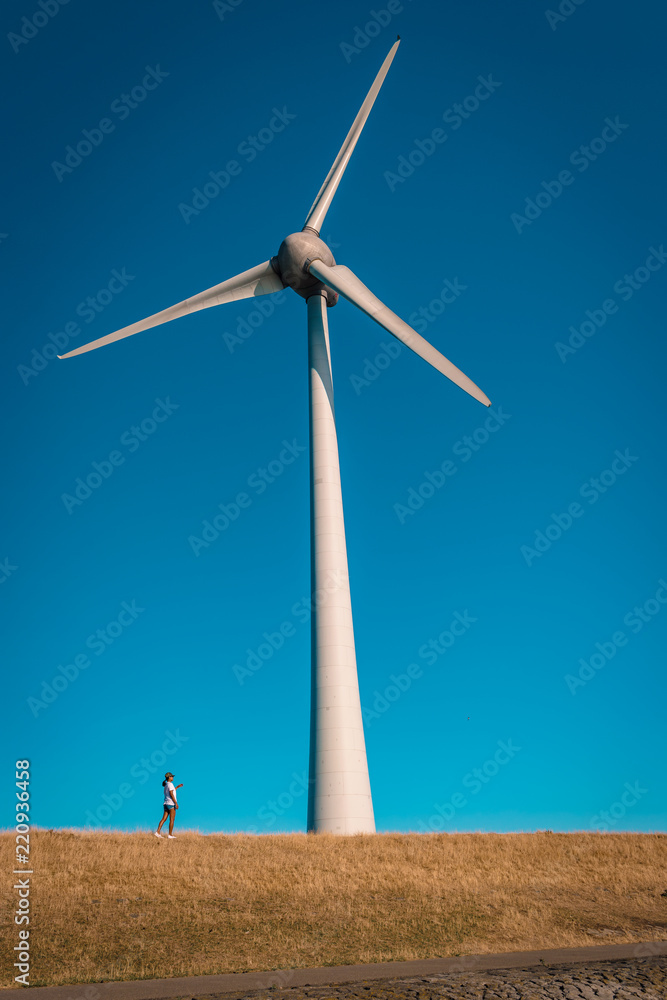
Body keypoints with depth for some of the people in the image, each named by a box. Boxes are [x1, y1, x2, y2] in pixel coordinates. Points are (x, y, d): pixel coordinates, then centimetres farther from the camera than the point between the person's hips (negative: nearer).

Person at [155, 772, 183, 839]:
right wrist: (176, 803, -17)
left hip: (166, 804, 8)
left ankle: (157, 832, -6)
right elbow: (171, 794, -18)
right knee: (172, 820, -3)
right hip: (171, 804, -8)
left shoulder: (166, 785, 16)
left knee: (163, 819, 4)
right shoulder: (170, 784, -11)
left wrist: (177, 787, 31)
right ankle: (170, 835, -2)